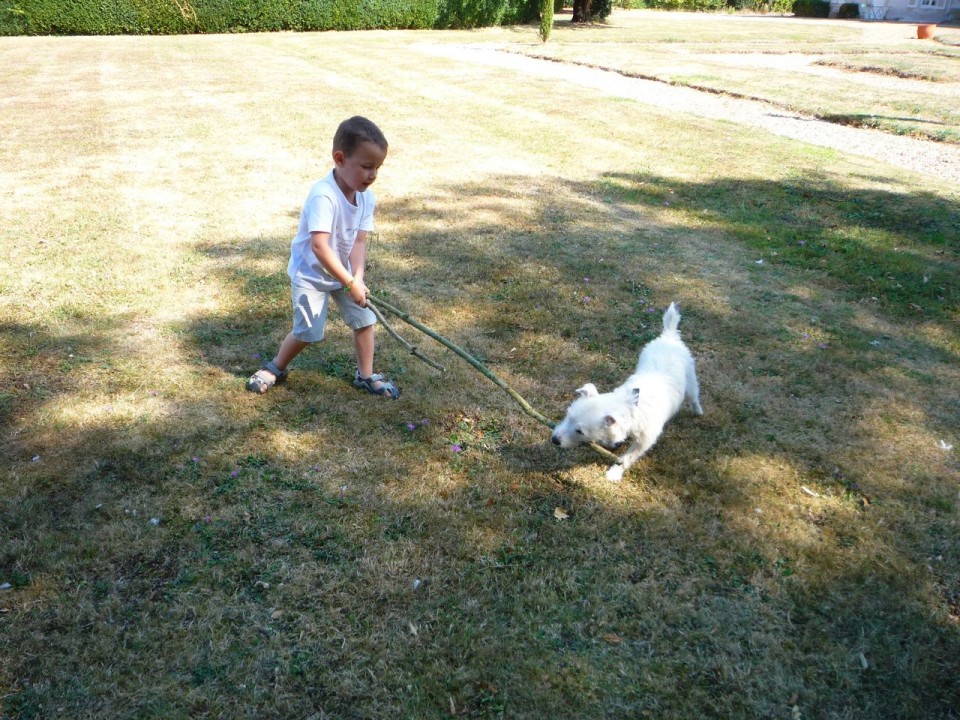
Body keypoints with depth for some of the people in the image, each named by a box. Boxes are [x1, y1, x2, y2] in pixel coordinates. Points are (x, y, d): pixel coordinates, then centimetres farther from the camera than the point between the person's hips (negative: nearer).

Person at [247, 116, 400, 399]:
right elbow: (319, 247, -38)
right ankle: (276, 367, 22)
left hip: (343, 272, 7)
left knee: (365, 320, 3)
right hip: (310, 273, -6)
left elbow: (359, 242, -10)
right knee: (308, 332, -5)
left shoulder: (366, 198, -9)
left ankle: (366, 375, 20)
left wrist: (358, 277, -26)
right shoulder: (323, 195, -32)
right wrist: (350, 283, -36)